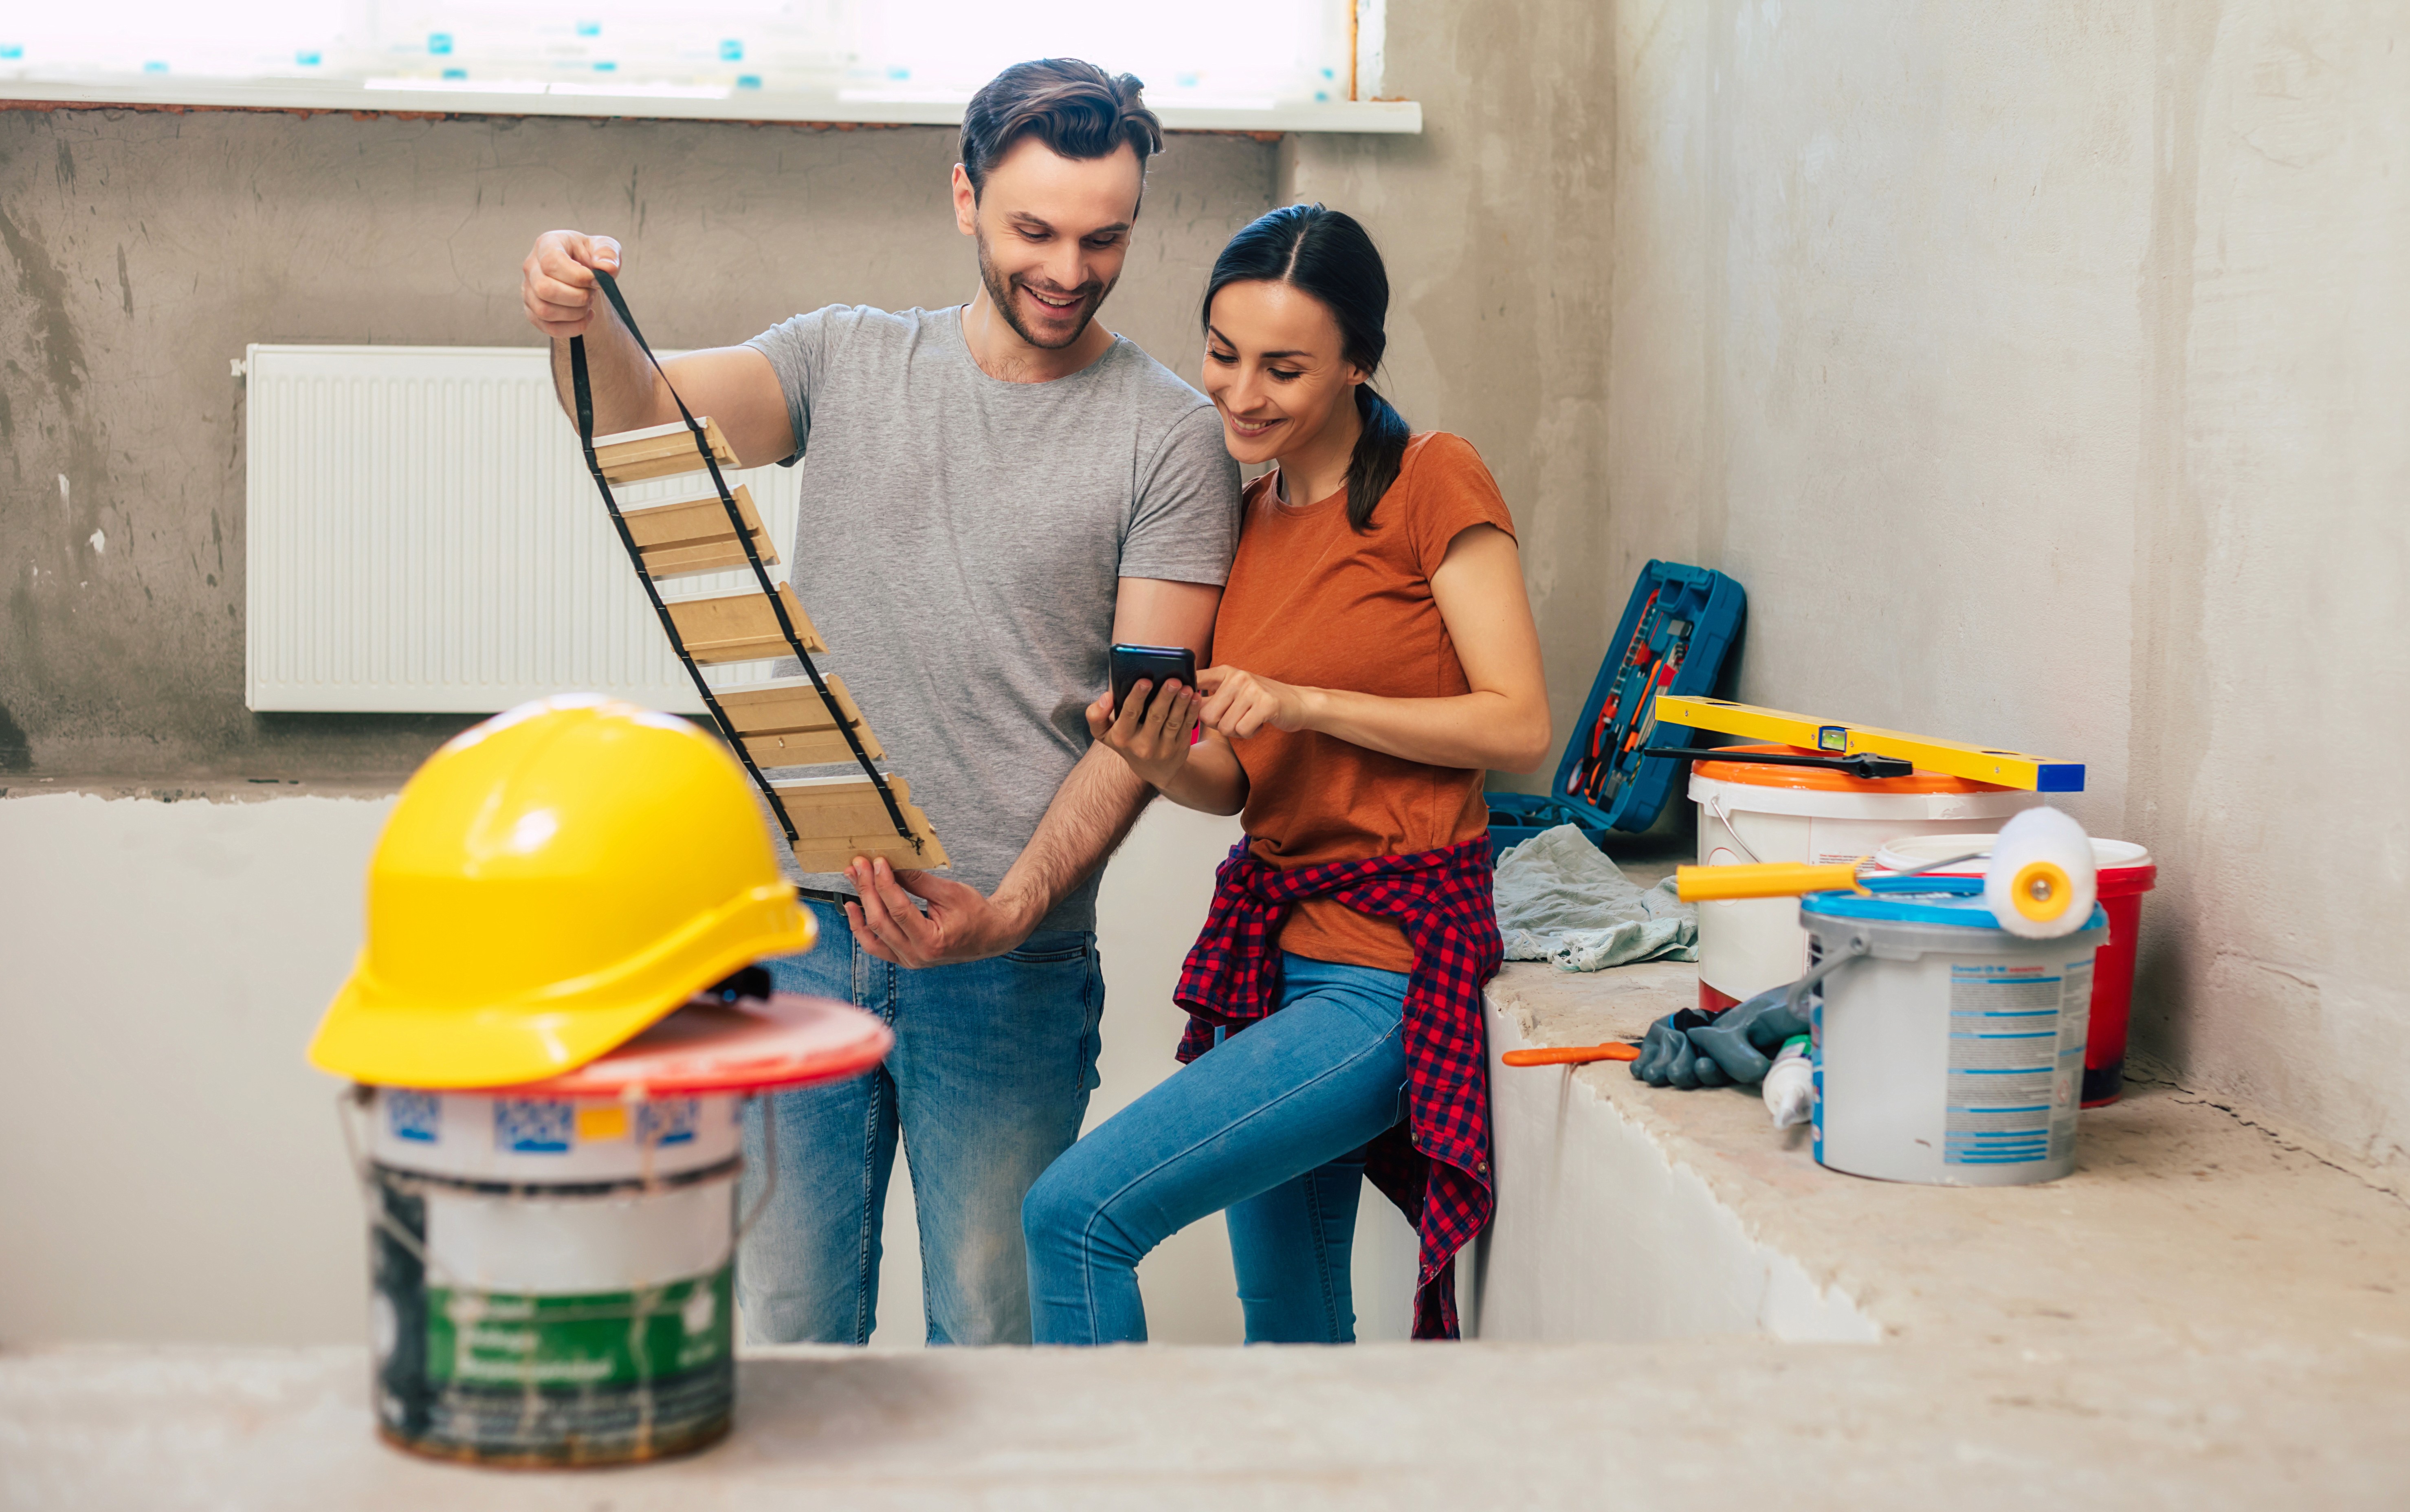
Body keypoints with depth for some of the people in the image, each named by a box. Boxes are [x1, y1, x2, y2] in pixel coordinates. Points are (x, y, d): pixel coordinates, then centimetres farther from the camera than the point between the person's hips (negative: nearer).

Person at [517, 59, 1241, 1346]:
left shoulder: (1173, 438, 0)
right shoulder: (848, 360, 10)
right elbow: (647, 418, -6)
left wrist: (1008, 911, -18)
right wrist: (584, 327, -30)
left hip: (1009, 967, -2)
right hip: (798, 930, 3)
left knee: (992, 1346, 4)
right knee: (785, 1324, 9)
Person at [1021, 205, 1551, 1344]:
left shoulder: (1432, 483, -8)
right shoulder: (1243, 518, 12)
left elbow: (1519, 727, -13)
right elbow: (1238, 787, 12)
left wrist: (1306, 702, -18)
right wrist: (1164, 763, -11)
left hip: (1388, 967, -7)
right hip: (1272, 941, 7)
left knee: (1075, 1214, -16)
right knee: (1290, 1332, 14)